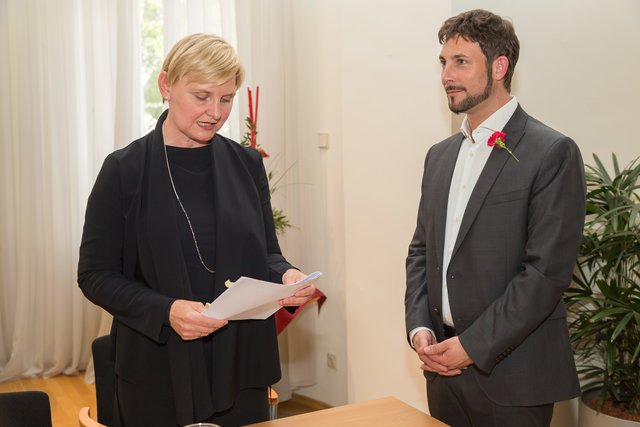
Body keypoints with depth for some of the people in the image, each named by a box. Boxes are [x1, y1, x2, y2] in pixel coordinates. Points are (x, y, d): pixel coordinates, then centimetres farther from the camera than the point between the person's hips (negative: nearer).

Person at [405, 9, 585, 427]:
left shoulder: (552, 153, -11)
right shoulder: (440, 155, 10)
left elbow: (547, 271, -16)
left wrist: (472, 345, -16)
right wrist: (419, 327, -1)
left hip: (511, 378, -5)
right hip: (443, 364, 6)